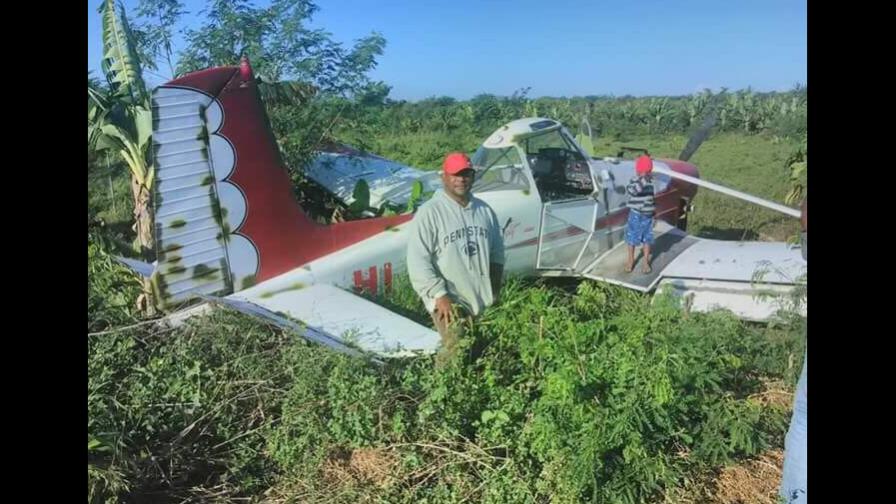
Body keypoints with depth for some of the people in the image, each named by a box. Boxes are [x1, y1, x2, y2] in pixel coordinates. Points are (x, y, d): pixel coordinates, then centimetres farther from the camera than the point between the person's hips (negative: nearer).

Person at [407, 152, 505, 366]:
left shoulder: (485, 210, 9)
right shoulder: (430, 212, -10)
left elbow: (497, 252, 17)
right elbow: (418, 261, -14)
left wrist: (495, 289, 13)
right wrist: (439, 295, -17)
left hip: (484, 300, 6)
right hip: (449, 300, -6)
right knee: (457, 350, -14)